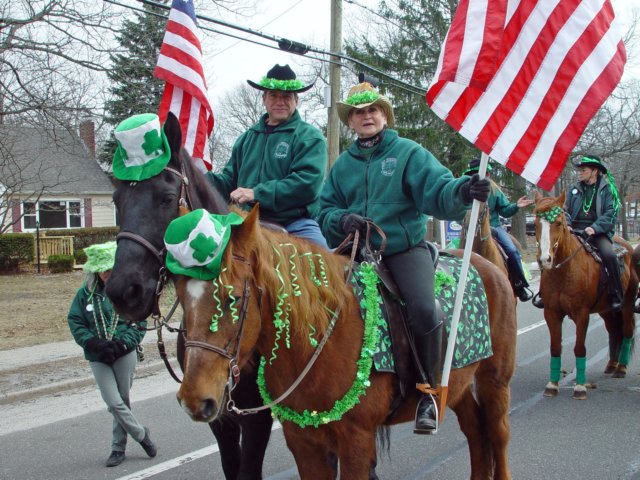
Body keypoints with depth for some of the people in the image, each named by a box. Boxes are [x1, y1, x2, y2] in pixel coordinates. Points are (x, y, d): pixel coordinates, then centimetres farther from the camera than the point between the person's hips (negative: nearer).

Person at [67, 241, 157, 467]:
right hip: (98, 358, 1)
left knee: (122, 401, 8)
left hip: (125, 354, -1)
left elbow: (140, 323, -2)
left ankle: (118, 447, 24)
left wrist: (122, 343, -18)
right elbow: (75, 322, 0)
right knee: (114, 403, -5)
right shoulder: (86, 293, 1)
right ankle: (141, 434, 17)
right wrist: (95, 343, -15)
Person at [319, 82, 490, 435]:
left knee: (423, 309, -28)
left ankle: (427, 393, -9)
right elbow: (326, 210, 12)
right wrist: (342, 220, -11)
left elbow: (437, 191, -11)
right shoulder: (343, 164, 15)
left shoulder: (408, 153, 4)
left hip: (406, 248, -4)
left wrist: (463, 191, -33)